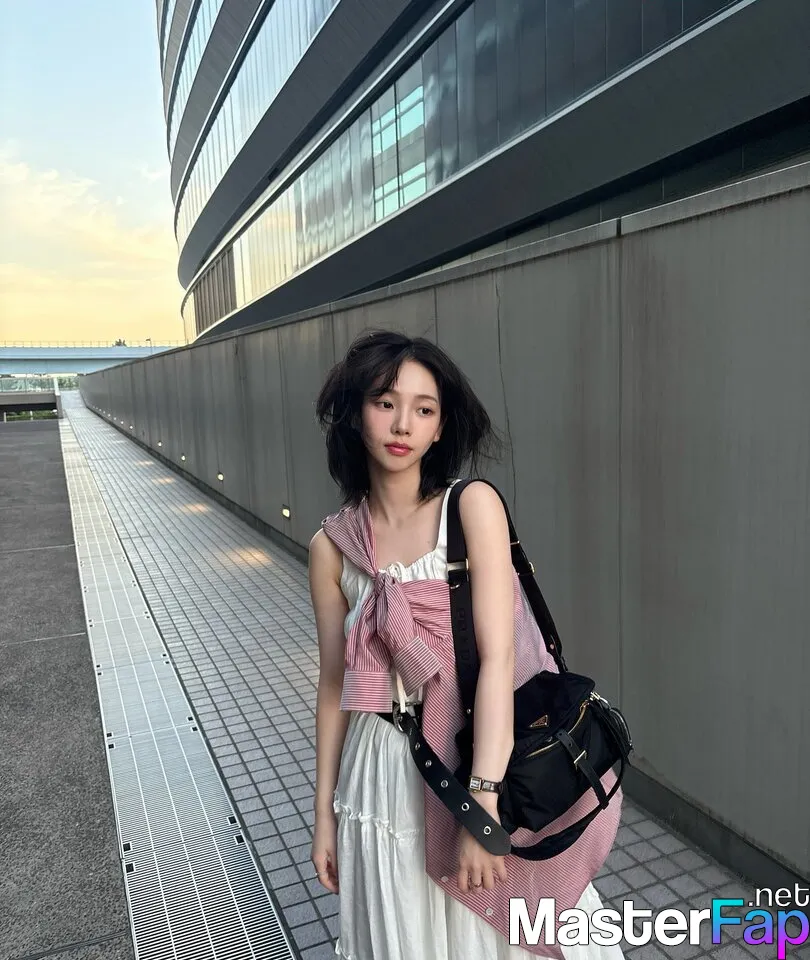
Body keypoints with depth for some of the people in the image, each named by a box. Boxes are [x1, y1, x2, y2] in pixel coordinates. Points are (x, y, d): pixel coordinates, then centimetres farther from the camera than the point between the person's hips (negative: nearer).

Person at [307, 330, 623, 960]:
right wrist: (325, 813, 8)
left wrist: (481, 803, -22)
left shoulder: (474, 506, -12)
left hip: (485, 758, -2)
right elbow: (335, 684, 3)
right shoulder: (332, 547, -4)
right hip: (387, 773, 2)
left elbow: (498, 656, -18)